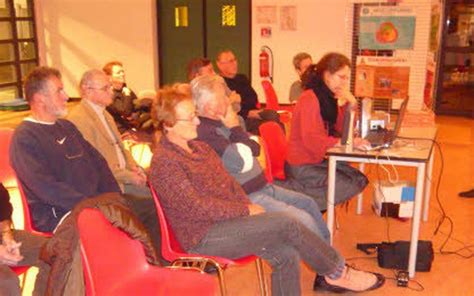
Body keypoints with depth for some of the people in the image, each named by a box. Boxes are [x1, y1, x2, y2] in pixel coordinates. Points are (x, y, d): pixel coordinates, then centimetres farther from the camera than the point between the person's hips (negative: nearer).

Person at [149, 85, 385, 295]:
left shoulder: (198, 146, 13)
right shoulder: (164, 161, -15)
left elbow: (227, 183, 15)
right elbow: (196, 207, -20)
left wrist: (248, 205, -4)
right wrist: (246, 211, -15)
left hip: (224, 221, 8)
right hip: (204, 238, -8)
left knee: (287, 255, -12)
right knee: (286, 223, -18)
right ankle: (338, 273, 2)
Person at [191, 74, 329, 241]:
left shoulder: (221, 122, 10)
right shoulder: (204, 132, -21)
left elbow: (255, 149, 9)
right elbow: (243, 163, -23)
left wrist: (236, 129, -8)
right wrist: (236, 129, -13)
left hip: (261, 187, 10)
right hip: (247, 197, -10)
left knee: (308, 203, 16)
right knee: (303, 220, -15)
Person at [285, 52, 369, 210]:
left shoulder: (330, 98, 9)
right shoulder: (309, 98, -18)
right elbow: (311, 139, -28)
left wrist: (350, 105, -4)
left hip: (320, 160, 9)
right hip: (302, 166, -9)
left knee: (360, 180, 3)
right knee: (349, 187, -14)